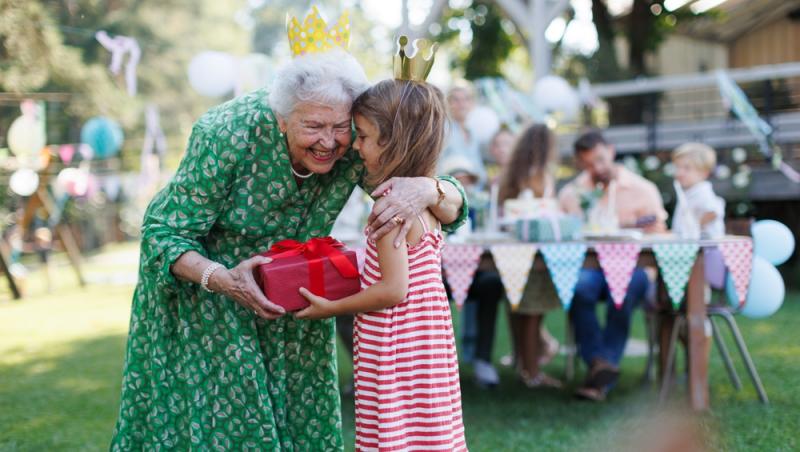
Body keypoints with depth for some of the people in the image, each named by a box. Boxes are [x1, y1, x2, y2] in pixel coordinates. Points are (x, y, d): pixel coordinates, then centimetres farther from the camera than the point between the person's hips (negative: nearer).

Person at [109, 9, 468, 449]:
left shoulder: (354, 146, -23)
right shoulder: (230, 135, -32)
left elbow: (453, 208, -20)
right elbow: (163, 232, -24)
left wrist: (426, 189, -44)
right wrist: (223, 279, -42)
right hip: (200, 283, -3)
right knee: (216, 417, 0)